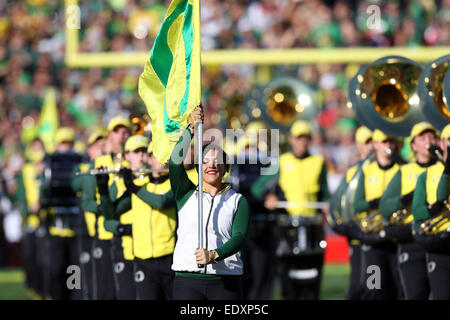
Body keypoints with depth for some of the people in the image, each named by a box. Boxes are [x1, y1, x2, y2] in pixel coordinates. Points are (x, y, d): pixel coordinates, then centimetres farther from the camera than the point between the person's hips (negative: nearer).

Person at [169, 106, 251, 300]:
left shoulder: (238, 201, 9)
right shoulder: (186, 194, 11)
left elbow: (239, 237, -6)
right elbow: (175, 162, -6)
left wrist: (214, 254, -25)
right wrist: (191, 128, -14)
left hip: (225, 283, 0)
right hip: (188, 281, 0)